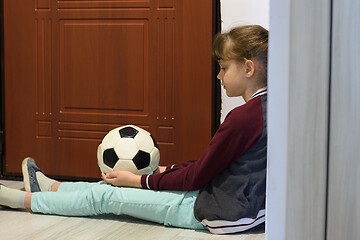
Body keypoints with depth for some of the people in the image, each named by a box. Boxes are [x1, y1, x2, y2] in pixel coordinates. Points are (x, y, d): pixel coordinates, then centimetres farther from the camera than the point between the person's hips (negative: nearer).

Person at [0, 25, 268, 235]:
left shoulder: (242, 118, -24)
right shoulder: (266, 107, 5)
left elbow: (196, 178, -16)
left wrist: (141, 180, -5)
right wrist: (167, 171, 11)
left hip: (221, 212, -8)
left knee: (106, 197, 2)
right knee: (121, 185, 18)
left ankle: (23, 199, 18)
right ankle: (50, 187, 35)